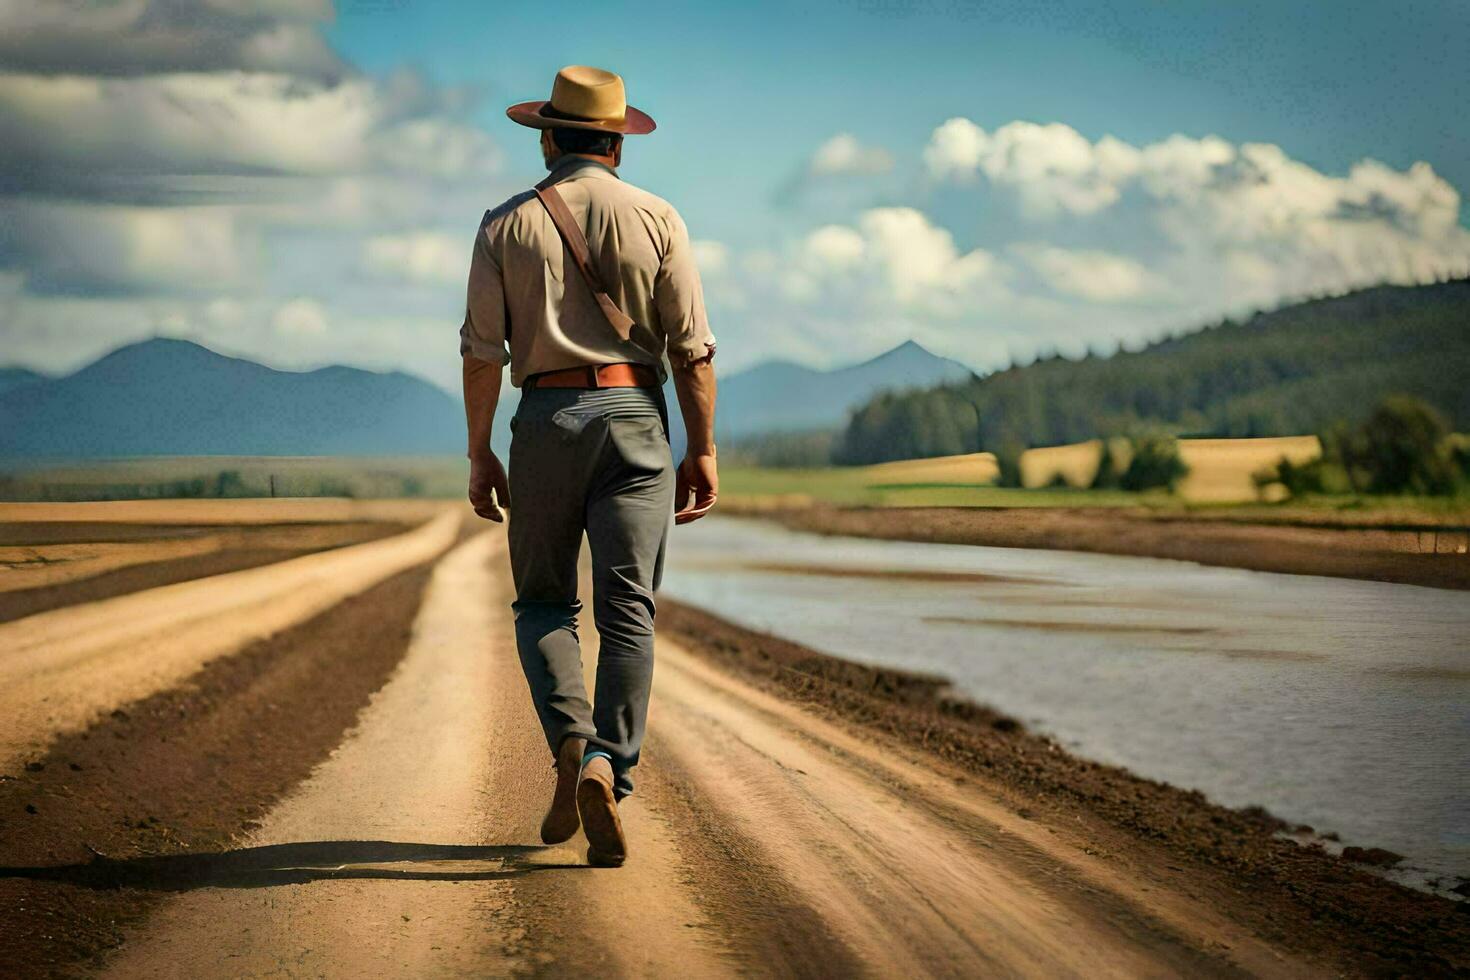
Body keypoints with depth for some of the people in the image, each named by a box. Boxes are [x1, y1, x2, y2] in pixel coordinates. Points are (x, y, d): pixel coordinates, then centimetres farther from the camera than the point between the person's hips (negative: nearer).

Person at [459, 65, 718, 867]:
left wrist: (479, 454, 6)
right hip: (634, 417, 0)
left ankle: (571, 743, -9)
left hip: (546, 420, 0)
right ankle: (608, 770, -15)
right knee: (627, 612, 0)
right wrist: (704, 449, 4)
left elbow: (482, 351, 0)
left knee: (543, 601, 13)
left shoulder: (507, 224, 4)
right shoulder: (656, 219, 3)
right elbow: (692, 347, -1)